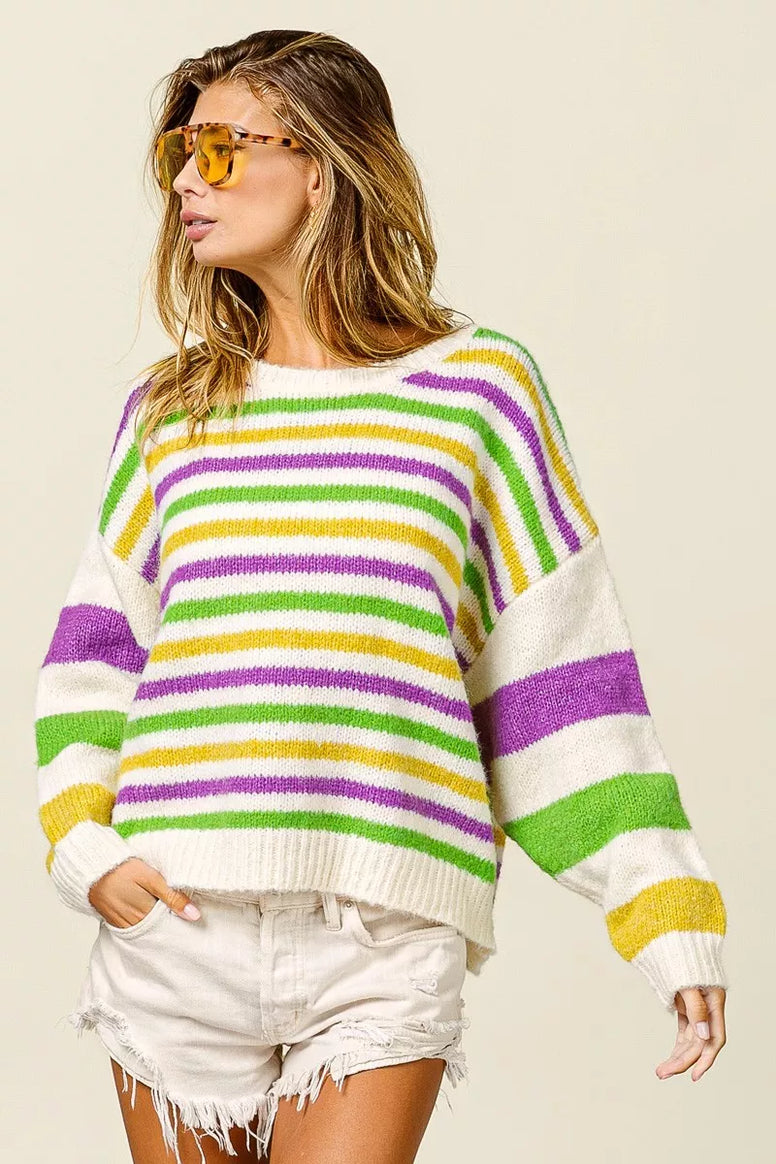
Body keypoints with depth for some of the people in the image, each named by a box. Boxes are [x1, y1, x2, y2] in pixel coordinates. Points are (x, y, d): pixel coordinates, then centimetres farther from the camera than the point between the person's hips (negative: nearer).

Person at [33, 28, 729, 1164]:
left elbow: (565, 660, 5)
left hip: (385, 941, -3)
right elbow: (98, 645, 15)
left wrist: (668, 913, 2)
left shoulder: (476, 387, 4)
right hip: (176, 925, 3)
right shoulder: (169, 409, 13)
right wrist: (83, 841, -3)